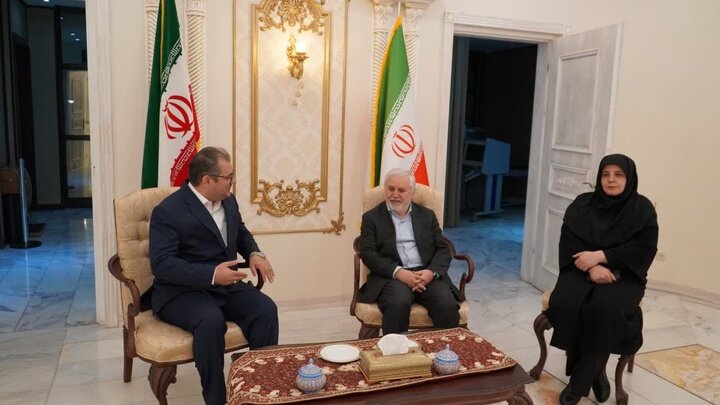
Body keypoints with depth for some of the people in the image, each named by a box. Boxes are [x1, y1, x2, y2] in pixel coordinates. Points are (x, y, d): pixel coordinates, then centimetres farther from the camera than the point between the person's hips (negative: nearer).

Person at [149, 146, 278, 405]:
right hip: (181, 291, -6)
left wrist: (254, 254, 0)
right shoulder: (168, 211, -15)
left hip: (225, 285, 6)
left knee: (266, 309, -20)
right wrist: (211, 275, -31)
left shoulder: (228, 201, 6)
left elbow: (241, 233, 23)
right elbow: (161, 264, -22)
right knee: (211, 320, -36)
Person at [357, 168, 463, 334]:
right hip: (391, 276, -2)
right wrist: (398, 272, -16)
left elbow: (443, 249, 11)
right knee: (398, 304, -34)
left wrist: (432, 272, -11)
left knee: (447, 304, -26)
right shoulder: (372, 218, 10)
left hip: (427, 274, 3)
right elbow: (367, 253, -1)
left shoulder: (427, 215, 18)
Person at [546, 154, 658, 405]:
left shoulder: (642, 209, 2)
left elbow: (644, 249, -8)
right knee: (565, 303, -29)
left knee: (604, 308, -33)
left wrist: (600, 256, -19)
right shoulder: (582, 203, 6)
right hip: (582, 270, 2)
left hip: (623, 275, -2)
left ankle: (581, 380, -15)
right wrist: (592, 267, -19)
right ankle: (594, 373, -7)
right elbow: (569, 239, -3)